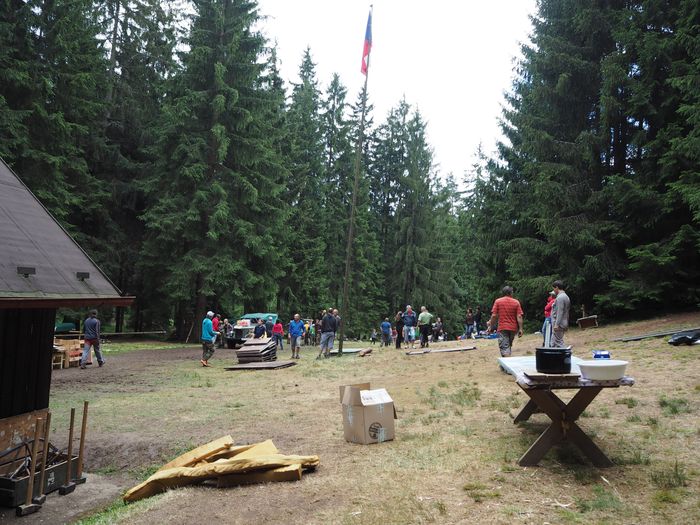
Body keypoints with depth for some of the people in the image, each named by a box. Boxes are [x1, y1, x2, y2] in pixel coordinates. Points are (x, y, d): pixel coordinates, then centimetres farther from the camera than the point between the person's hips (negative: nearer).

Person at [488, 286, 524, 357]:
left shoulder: (498, 301, -1)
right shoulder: (516, 302, 2)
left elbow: (494, 316, -5)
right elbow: (519, 317, -4)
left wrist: (490, 326, 4)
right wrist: (520, 329, -2)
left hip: (502, 328, -3)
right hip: (513, 328, 3)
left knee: (504, 347, -6)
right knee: (509, 346, 19)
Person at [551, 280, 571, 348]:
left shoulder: (560, 297, -15)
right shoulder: (566, 296, 17)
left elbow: (560, 312, -22)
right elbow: (566, 311, 21)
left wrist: (556, 324, -23)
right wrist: (566, 324, 24)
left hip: (559, 325, -10)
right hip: (564, 324, 10)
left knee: (558, 343, -7)